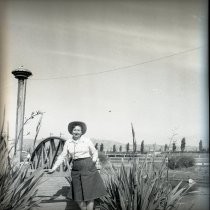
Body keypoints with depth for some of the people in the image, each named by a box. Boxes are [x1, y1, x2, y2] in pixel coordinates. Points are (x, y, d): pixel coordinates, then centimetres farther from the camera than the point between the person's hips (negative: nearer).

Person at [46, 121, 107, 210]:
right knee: (78, 196, 6)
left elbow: (94, 152, 7)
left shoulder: (87, 140, -4)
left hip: (88, 169, -3)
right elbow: (62, 156, 8)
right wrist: (53, 168, 3)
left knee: (89, 194, -1)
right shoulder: (68, 142, 3)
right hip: (76, 171, 3)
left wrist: (94, 161, -13)